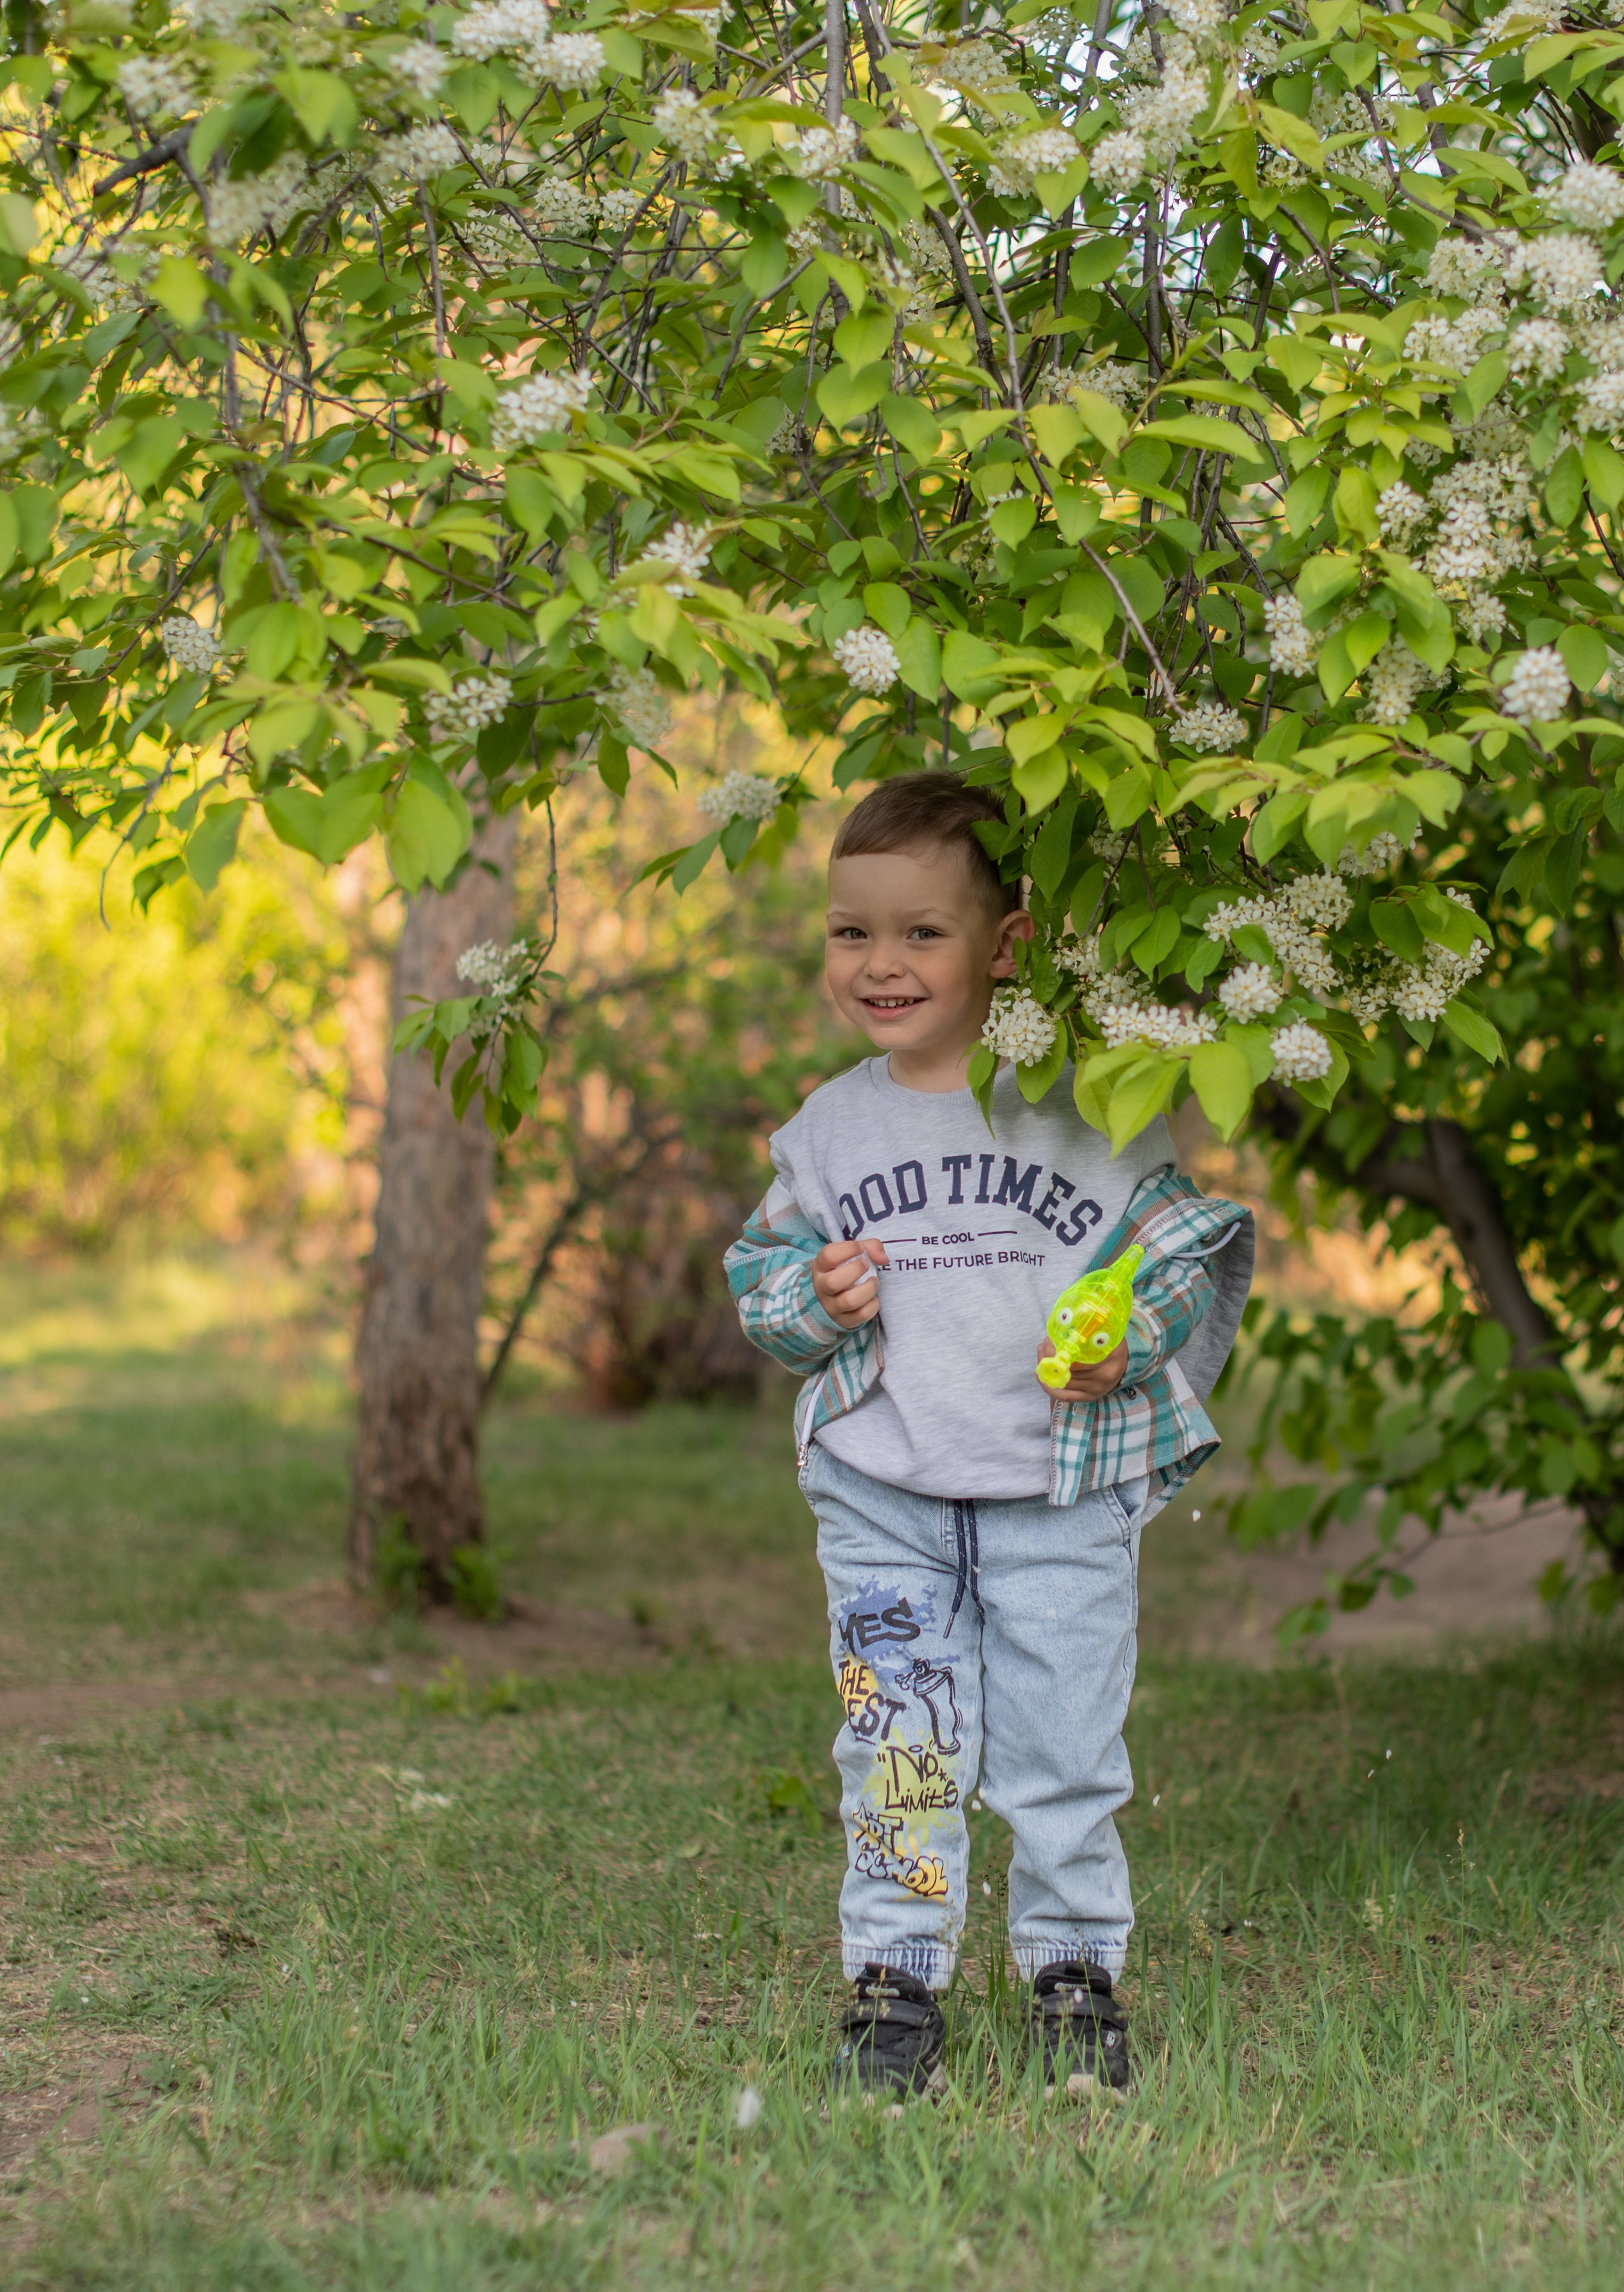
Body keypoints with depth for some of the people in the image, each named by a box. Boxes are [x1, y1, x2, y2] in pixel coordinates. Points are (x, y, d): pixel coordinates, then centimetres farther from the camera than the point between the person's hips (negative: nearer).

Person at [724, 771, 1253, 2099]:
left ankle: (1077, 1967, 22)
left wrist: (1135, 1339, -15)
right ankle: (894, 1979, 15)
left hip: (1063, 1496, -2)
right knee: (899, 1750, 3)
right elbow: (763, 1271, 13)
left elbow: (1202, 1245, 2)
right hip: (882, 1499, 2)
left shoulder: (1090, 1108, -5)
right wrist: (814, 1298, -8)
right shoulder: (830, 1128, 5)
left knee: (1062, 1753, 4)